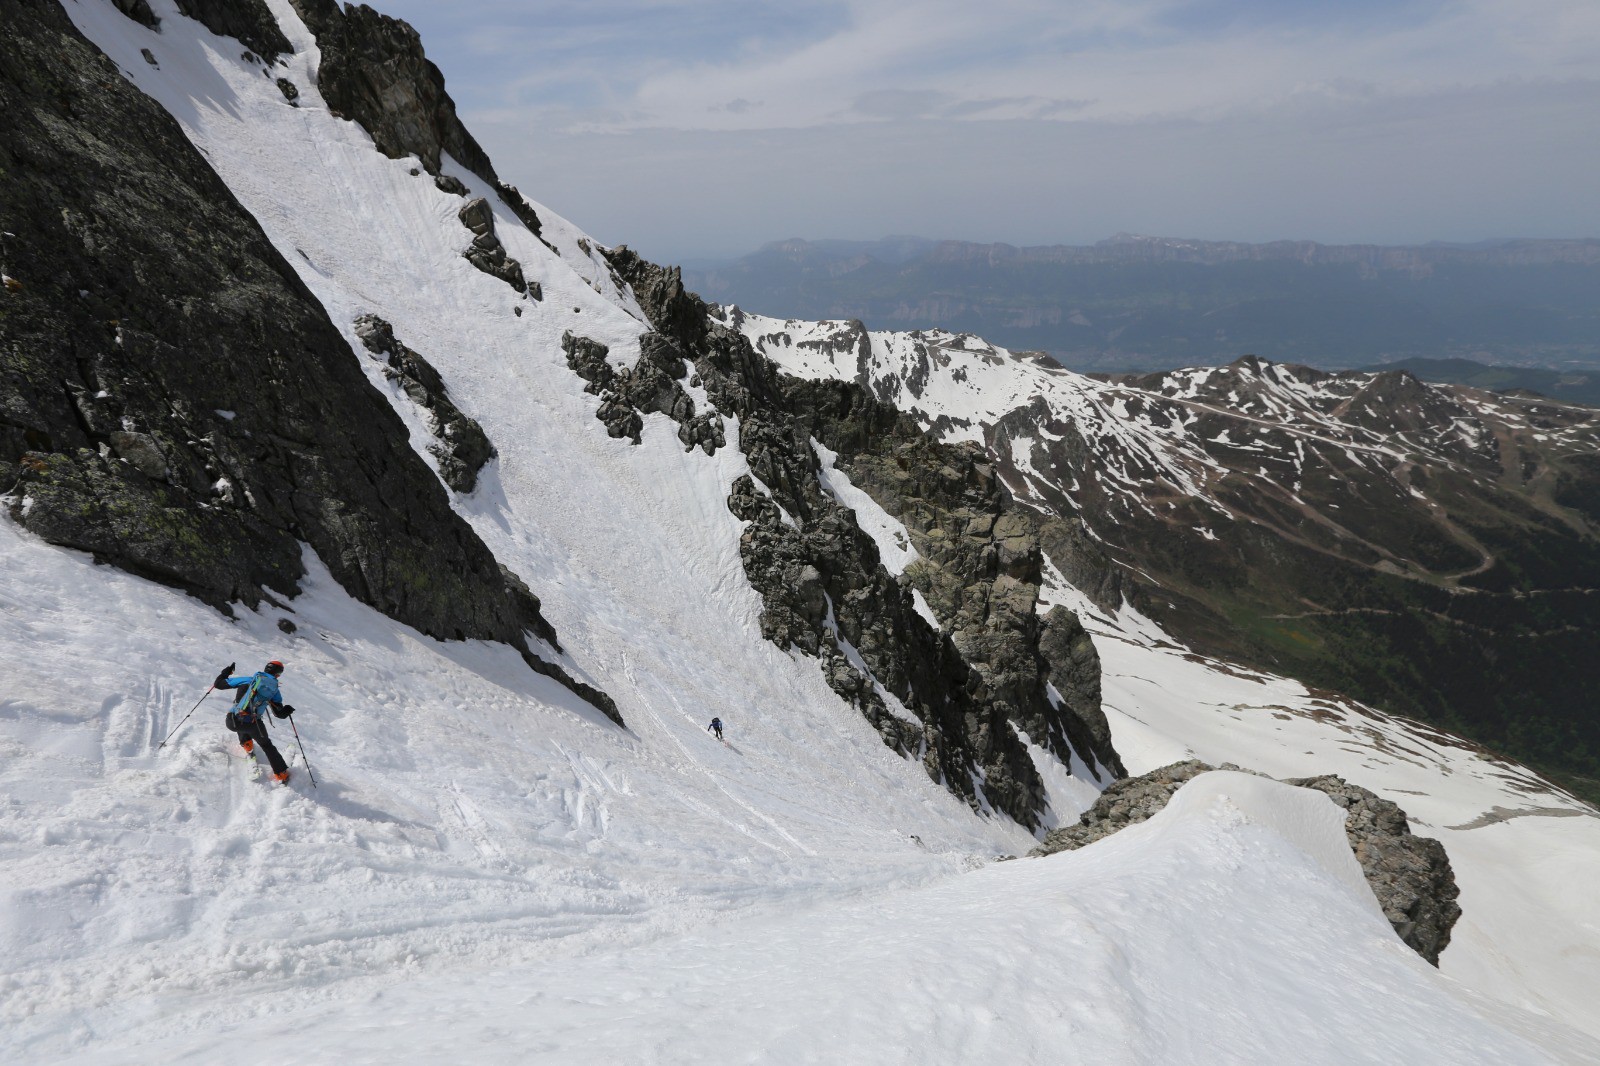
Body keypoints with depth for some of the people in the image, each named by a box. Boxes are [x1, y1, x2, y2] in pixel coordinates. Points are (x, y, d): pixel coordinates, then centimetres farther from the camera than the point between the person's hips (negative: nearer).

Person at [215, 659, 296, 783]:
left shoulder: (248, 680, 9)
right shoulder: (274, 690, 9)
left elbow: (219, 684, 14)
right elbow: (280, 713, 11)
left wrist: (227, 671, 32)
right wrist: (288, 709, 32)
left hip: (232, 722, 1)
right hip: (253, 725, -1)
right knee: (267, 745, 23)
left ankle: (247, 744, 42)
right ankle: (281, 774, 23)